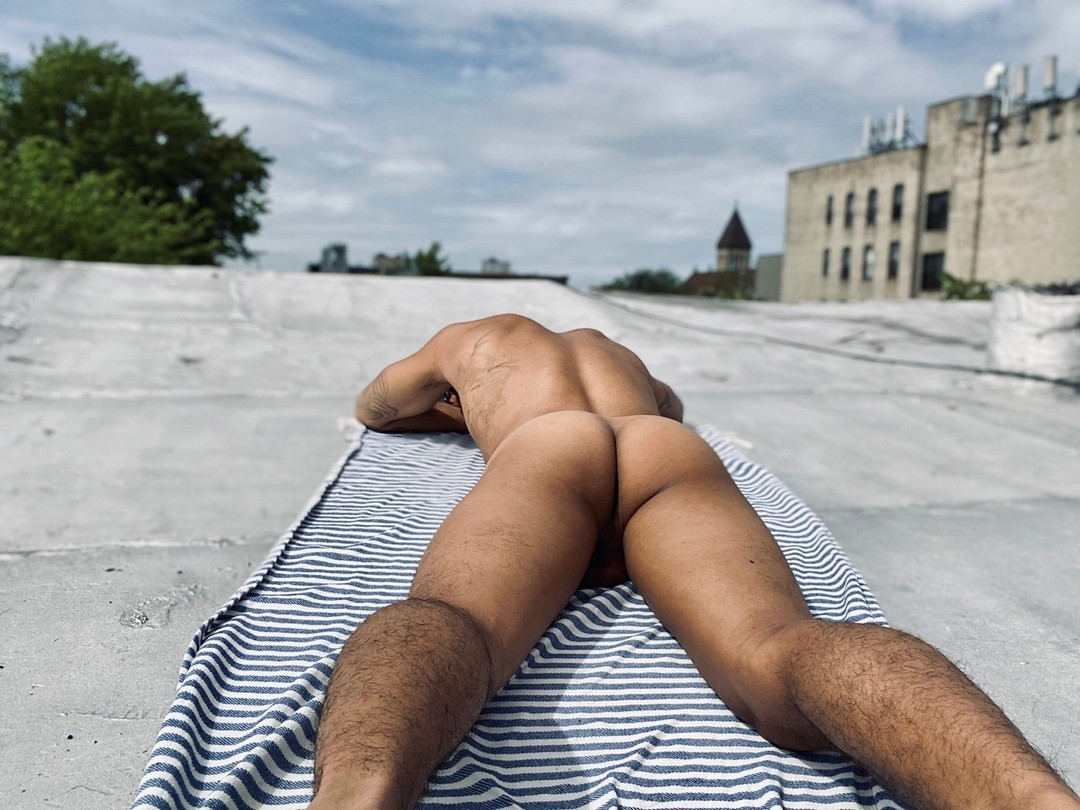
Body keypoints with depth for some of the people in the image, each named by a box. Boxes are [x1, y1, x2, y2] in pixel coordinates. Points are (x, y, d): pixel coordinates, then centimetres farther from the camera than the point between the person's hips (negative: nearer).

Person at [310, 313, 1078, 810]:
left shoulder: (469, 337, 42)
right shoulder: (619, 352, 49)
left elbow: (372, 409, 58)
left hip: (546, 451, -2)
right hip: (676, 455, 2)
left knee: (442, 622, -31)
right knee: (783, 653, -27)